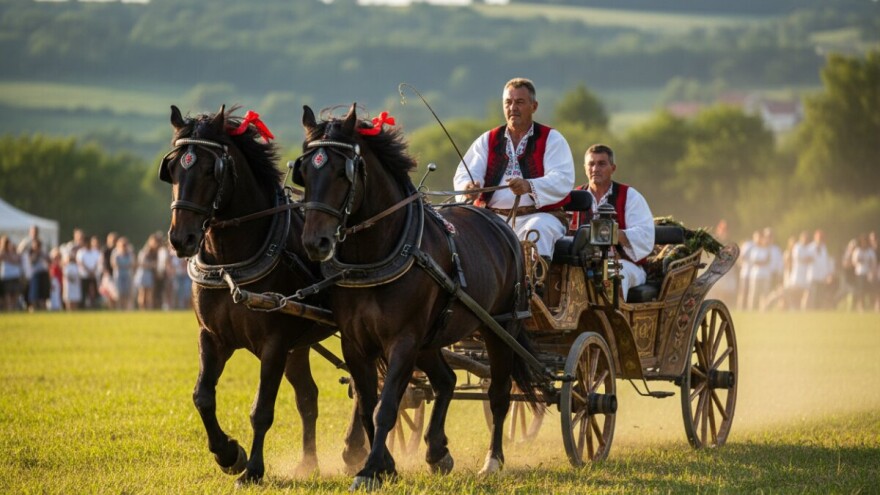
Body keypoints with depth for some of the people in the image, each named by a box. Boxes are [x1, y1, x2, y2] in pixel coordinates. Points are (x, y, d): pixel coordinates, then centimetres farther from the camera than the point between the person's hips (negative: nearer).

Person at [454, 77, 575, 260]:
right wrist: (469, 187, -22)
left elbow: (563, 180, -10)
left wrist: (529, 187, -30)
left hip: (539, 215, -3)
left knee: (536, 231, -36)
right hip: (494, 216, 3)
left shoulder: (551, 139, 6)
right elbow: (464, 174, 4)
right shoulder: (487, 140, 17)